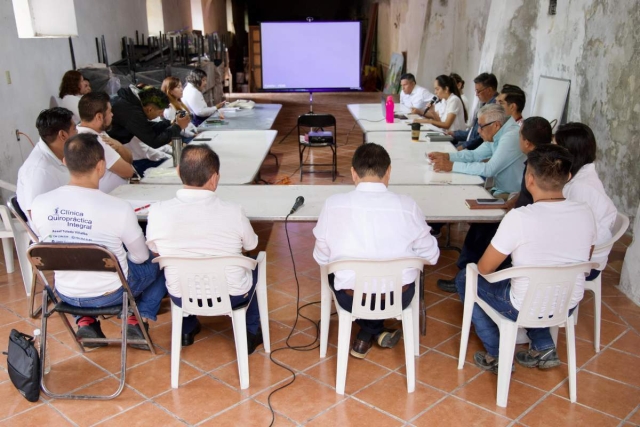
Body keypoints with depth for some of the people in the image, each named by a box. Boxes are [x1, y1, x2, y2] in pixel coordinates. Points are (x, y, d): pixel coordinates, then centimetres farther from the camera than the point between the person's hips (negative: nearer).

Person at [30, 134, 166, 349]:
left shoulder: (39, 204, -16)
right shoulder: (119, 208, -27)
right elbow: (140, 257, -10)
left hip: (66, 294, 4)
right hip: (110, 293, -3)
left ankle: (86, 323, 21)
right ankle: (138, 322, 9)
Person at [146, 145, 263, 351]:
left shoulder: (157, 212, -19)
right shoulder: (234, 212, -22)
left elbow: (154, 249, 1)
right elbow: (251, 245, -2)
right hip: (232, 296, -1)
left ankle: (186, 330, 46)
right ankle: (251, 333, 35)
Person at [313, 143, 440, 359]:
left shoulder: (333, 204, -12)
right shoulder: (407, 205, -12)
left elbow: (321, 258, -1)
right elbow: (431, 256, -2)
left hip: (351, 299, 0)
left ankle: (368, 333, 29)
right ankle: (376, 332, 31)